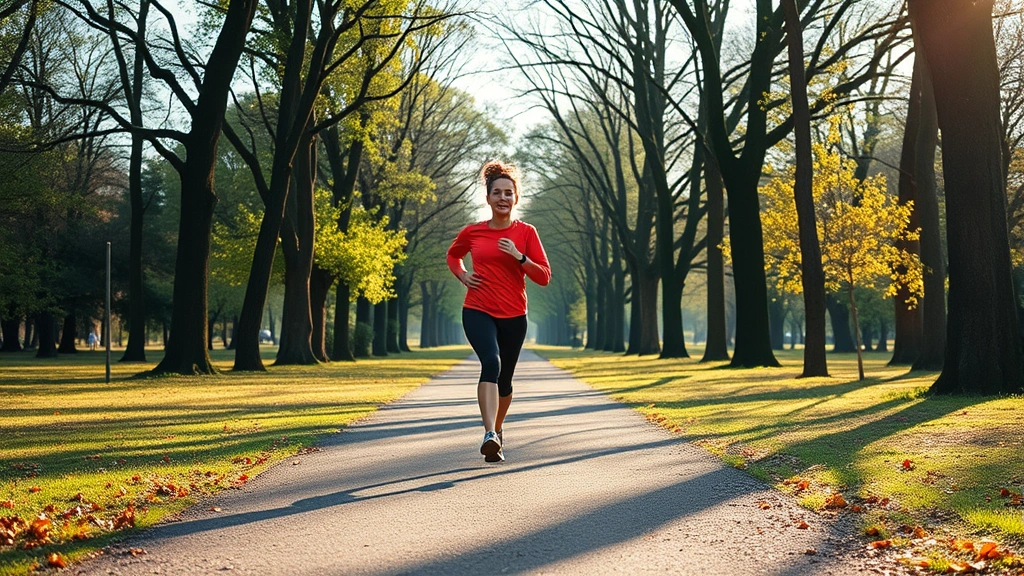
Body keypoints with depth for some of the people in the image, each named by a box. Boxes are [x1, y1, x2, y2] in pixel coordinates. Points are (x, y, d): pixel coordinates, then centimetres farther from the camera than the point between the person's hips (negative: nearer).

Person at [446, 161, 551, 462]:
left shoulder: (526, 232, 0)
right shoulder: (472, 232, 2)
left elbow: (544, 277, -4)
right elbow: (453, 255, 24)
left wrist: (519, 256, -18)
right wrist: (462, 275, 5)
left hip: (513, 316, 2)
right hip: (478, 311, -1)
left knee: (504, 379, 13)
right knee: (491, 362, -27)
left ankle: (498, 428, 40)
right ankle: (490, 436, -36)